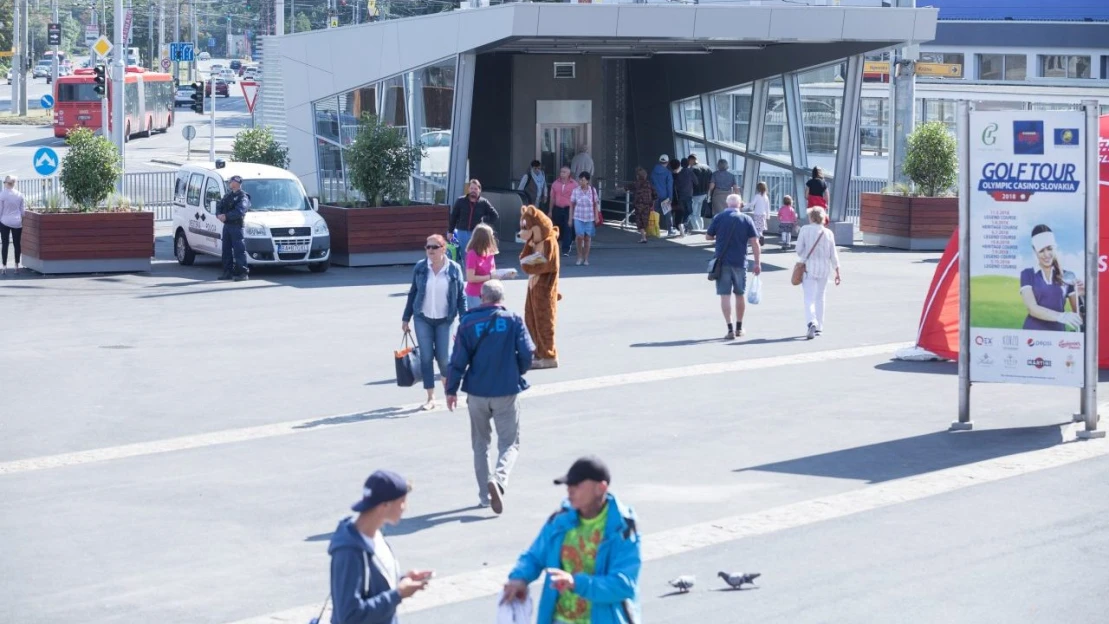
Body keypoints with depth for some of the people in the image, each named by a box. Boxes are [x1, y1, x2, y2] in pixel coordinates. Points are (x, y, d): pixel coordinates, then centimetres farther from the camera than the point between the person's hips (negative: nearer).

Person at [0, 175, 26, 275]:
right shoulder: (20, 195, 0)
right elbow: (23, 210, 5)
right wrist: (22, 220, 16)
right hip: (17, 222, 2)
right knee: (17, 243, 9)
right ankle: (17, 265, 12)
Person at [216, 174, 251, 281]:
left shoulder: (242, 197, -7)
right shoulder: (228, 195, 19)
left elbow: (239, 211, -20)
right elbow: (219, 206, 16)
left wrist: (226, 216, -22)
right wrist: (219, 215, -6)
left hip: (236, 225, -8)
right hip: (226, 225, 8)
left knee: (239, 249, -10)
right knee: (226, 249, 9)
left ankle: (243, 273, -11)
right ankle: (228, 272, 14)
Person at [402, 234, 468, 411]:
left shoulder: (454, 269, -6)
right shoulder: (420, 268, -2)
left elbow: (461, 296, -2)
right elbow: (412, 293, 6)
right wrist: (406, 318, 7)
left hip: (444, 320, -1)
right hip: (423, 319, 1)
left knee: (443, 357, 1)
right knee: (426, 357, 0)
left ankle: (447, 384, 33)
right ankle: (431, 398, 8)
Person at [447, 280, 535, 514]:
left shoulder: (468, 323, -3)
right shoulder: (514, 321, -5)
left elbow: (459, 360, -4)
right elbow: (527, 352, -10)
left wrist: (451, 389, 5)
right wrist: (517, 373, 10)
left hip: (477, 393, 1)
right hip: (507, 392, -1)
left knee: (480, 444, 17)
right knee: (509, 443, 5)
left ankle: (484, 495, 18)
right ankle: (499, 479, -23)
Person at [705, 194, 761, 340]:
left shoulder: (719, 218, -2)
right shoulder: (746, 219, -2)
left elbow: (708, 237, 5)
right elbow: (754, 242, -6)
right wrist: (757, 263, -3)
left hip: (722, 262, -1)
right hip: (740, 262, 1)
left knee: (724, 295, 0)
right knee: (740, 295, 16)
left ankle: (730, 329, -9)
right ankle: (739, 328, 25)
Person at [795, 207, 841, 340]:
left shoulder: (805, 230, -7)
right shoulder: (828, 233, 0)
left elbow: (799, 249, -5)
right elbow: (833, 255, 3)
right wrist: (837, 272, 9)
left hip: (809, 266, -3)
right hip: (824, 267, 3)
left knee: (809, 298, -6)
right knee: (820, 297, 17)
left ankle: (812, 323, -29)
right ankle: (819, 327, 23)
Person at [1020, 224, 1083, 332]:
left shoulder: (1067, 276, 7)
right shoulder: (1027, 274, 3)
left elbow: (1077, 312, 9)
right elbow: (1032, 308, -10)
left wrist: (1080, 296, -12)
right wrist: (1061, 316, -24)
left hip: (1058, 332, 1)